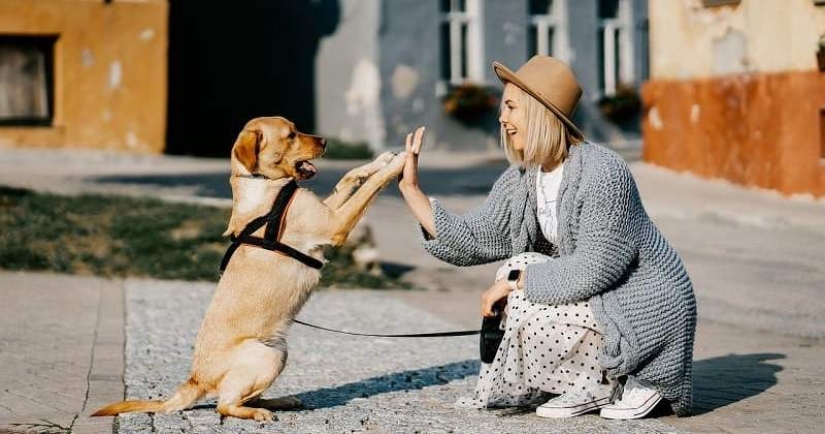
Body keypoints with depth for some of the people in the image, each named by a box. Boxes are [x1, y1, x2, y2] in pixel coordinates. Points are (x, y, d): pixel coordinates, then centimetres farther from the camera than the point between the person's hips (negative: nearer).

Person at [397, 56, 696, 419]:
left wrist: (515, 279, -21)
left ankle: (624, 383, -1)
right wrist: (411, 189, -3)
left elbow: (594, 268, -27)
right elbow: (472, 241, 0)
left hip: (649, 308, -9)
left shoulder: (601, 172, -24)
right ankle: (593, 386, 5)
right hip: (599, 301, 9)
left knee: (530, 315, -21)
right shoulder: (521, 179, 2)